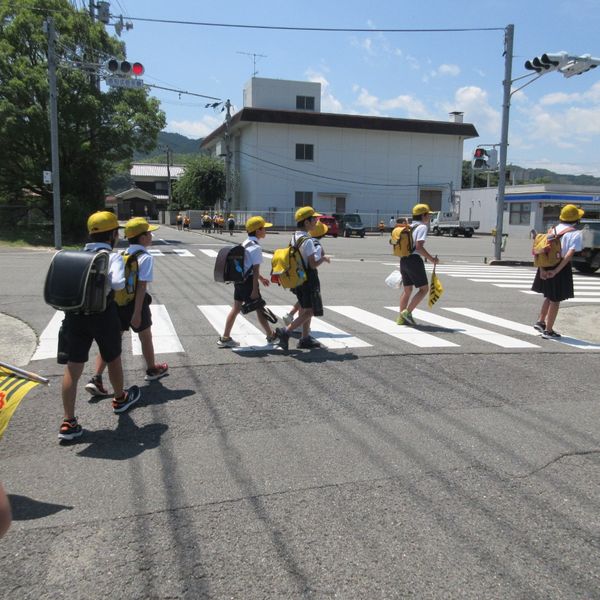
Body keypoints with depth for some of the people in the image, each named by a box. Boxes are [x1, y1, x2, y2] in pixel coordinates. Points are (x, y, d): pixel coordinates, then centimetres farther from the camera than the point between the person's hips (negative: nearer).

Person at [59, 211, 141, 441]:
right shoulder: (113, 257, -7)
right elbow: (118, 283, -23)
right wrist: (105, 282, -2)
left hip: (75, 313, 4)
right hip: (103, 314, -4)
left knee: (73, 367, 5)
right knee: (113, 359, 20)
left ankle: (68, 422, 6)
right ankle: (120, 399, 42)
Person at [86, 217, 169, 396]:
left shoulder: (122, 255, 8)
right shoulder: (146, 257, -14)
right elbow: (141, 286, -19)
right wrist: (137, 313, -20)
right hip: (135, 304, -6)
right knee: (145, 338, 16)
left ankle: (96, 379, -1)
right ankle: (152, 369, 37)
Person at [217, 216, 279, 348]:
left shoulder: (245, 243, 12)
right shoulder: (256, 247, -16)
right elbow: (255, 269, -18)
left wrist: (261, 278, 29)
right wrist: (255, 290, -18)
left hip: (239, 279, 9)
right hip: (248, 281, -9)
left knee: (236, 308, 11)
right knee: (259, 308, 5)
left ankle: (225, 338, 12)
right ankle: (271, 336, 19)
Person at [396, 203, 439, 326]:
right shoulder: (422, 227, -9)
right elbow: (419, 247, -21)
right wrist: (431, 259, -13)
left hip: (403, 260, 8)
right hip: (414, 260, -8)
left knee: (407, 290, 15)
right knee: (424, 288, 2)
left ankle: (401, 318, 13)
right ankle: (407, 312, -5)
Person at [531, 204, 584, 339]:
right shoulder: (576, 233, -9)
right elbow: (569, 255, -21)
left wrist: (542, 269, -7)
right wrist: (556, 271, -22)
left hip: (546, 266, 5)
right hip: (562, 268, -5)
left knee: (549, 296, 25)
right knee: (556, 300, 6)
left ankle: (540, 322, 29)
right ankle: (548, 331, 12)